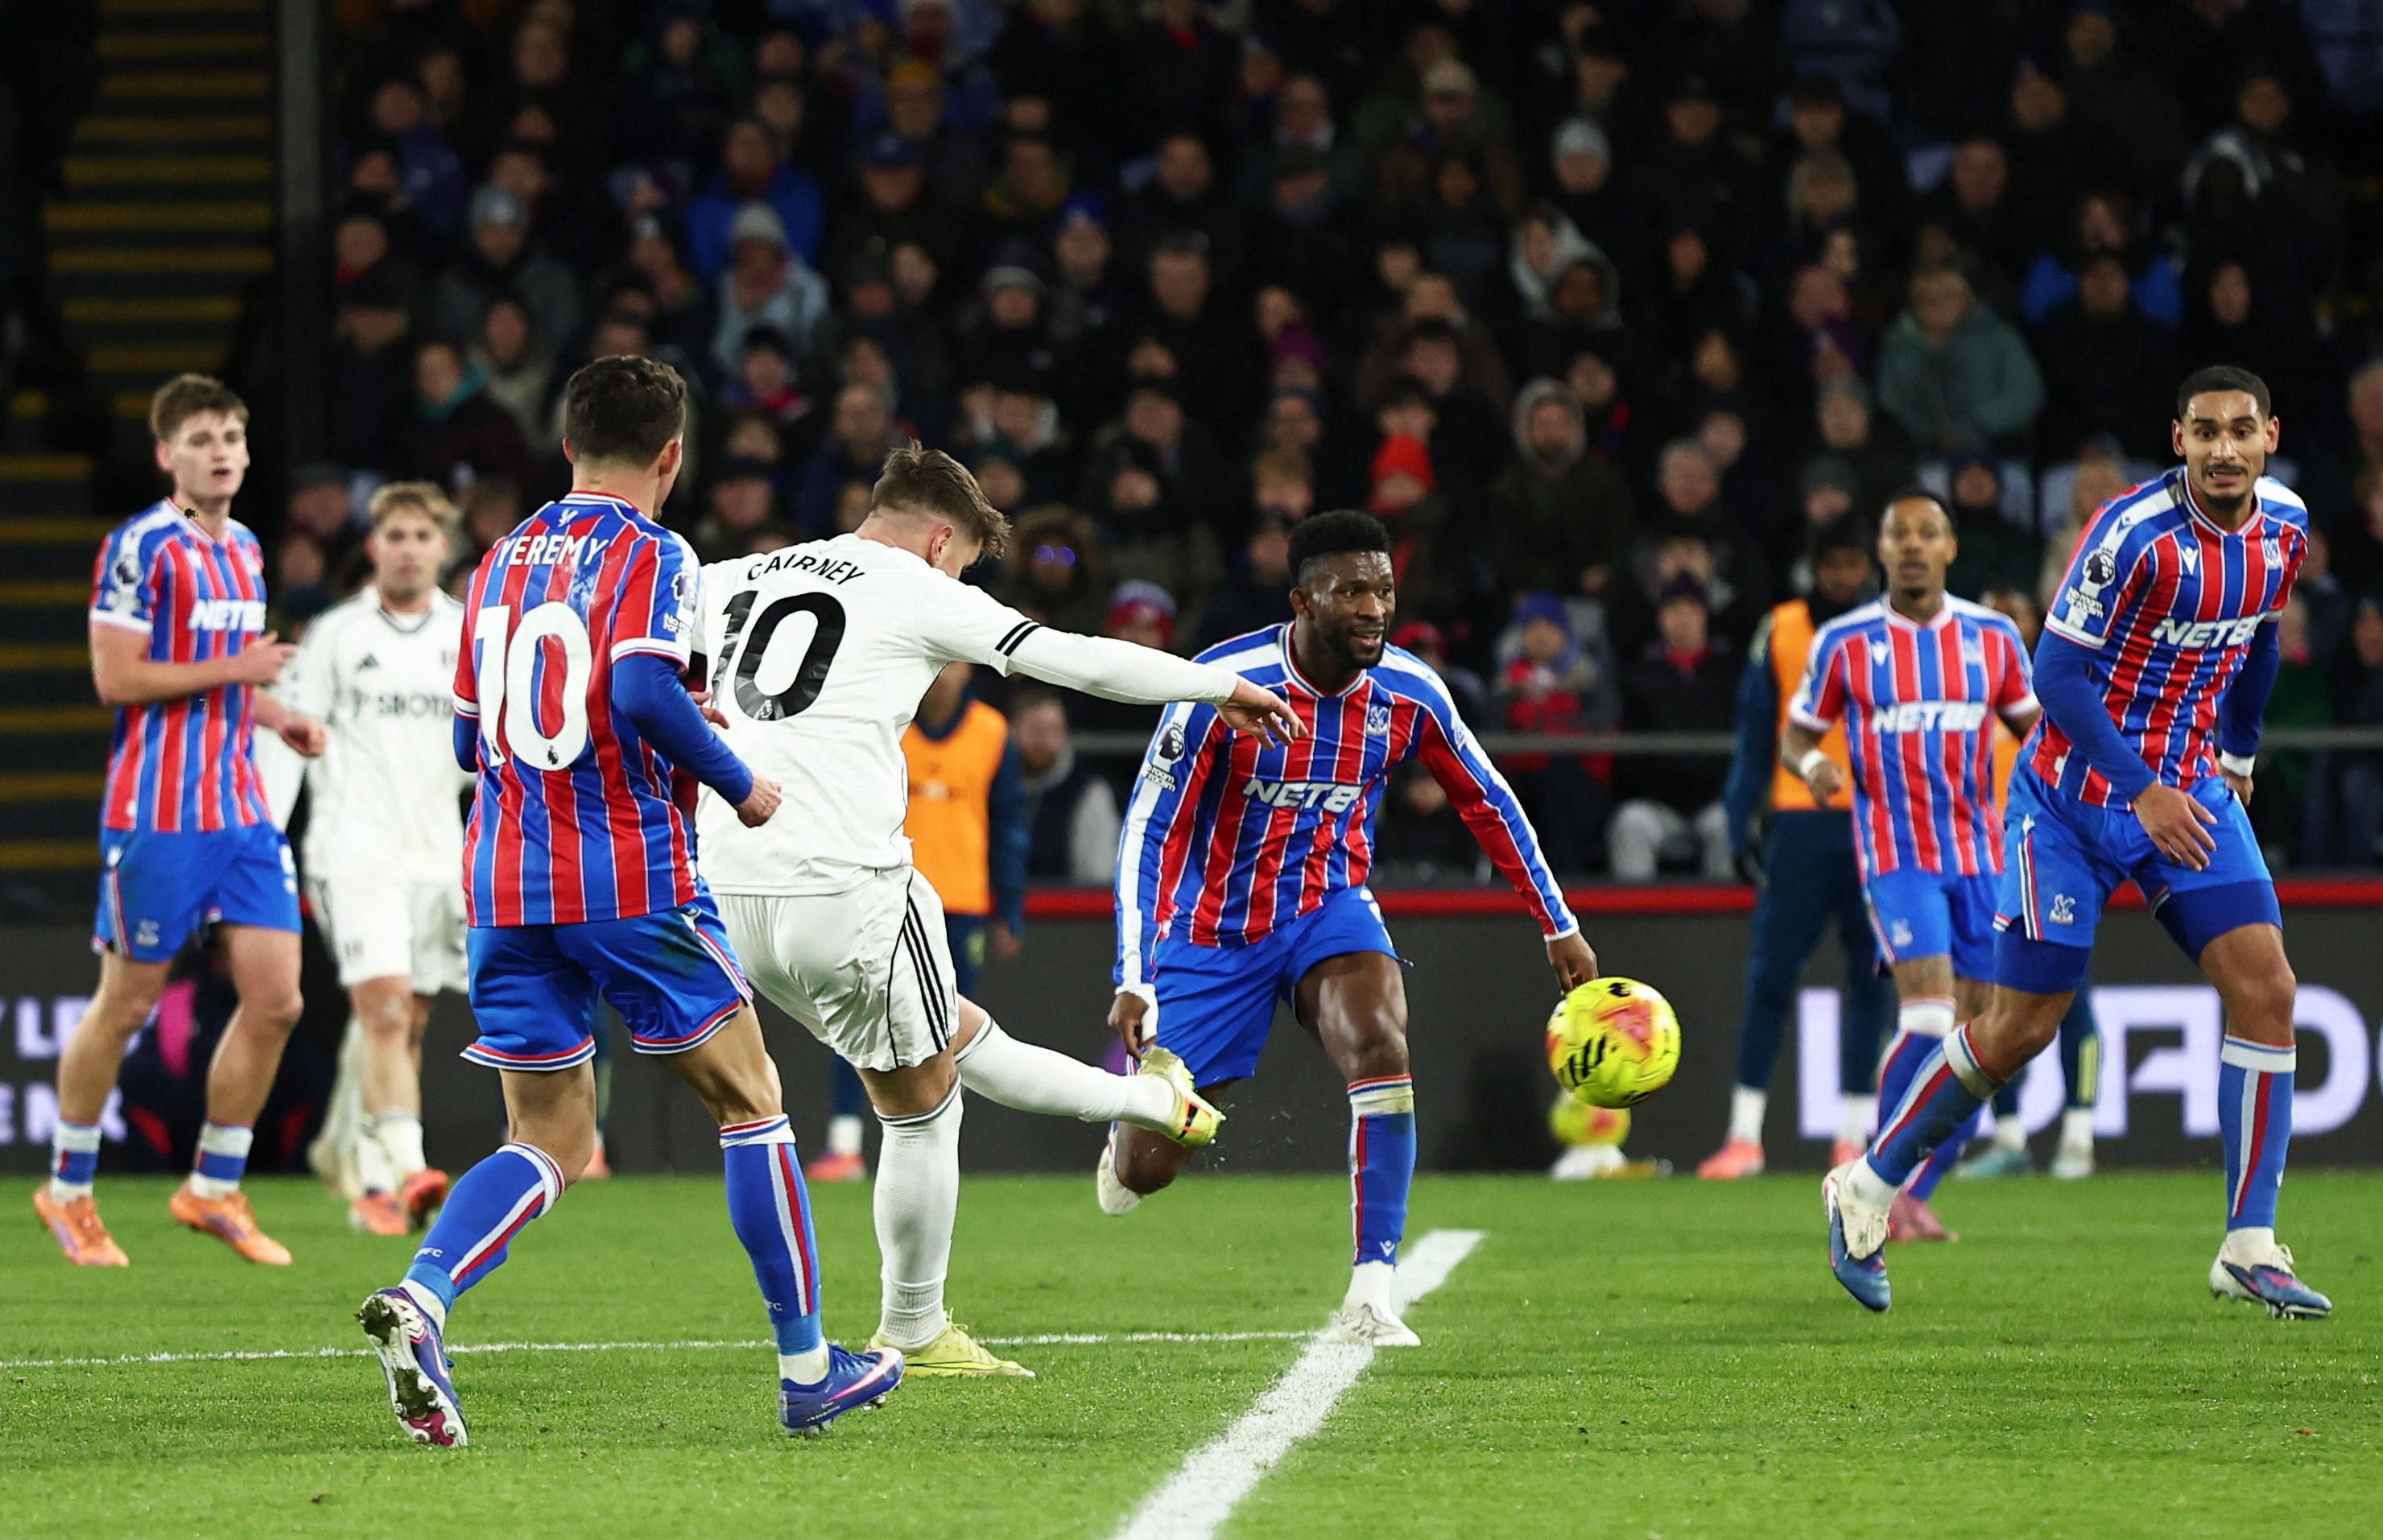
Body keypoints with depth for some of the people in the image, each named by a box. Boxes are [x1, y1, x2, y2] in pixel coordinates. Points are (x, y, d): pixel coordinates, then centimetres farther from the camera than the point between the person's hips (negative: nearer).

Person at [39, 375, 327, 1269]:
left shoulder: (244, 550, 14)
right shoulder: (141, 547, -11)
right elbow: (115, 677, -17)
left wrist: (275, 716, 10)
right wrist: (233, 669, -16)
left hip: (240, 811, 7)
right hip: (156, 815, -7)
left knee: (274, 1000, 0)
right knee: (126, 1005, 1)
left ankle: (214, 1191, 11)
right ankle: (68, 1190, 16)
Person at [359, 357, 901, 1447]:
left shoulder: (502, 562, 14)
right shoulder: (648, 555, -5)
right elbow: (644, 691, -22)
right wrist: (739, 786, -9)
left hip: (506, 884, 5)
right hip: (630, 878, -5)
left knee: (548, 1144, 8)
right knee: (748, 1102, 10)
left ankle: (418, 1297, -19)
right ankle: (807, 1367, 13)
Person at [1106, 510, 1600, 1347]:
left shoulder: (1408, 693, -11)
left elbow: (1489, 804, 6)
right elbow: (1149, 830, -18)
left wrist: (1560, 927, 8)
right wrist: (1134, 983, -24)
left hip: (1329, 908, 2)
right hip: (1215, 926, -2)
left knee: (1380, 1046, -31)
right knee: (1145, 1168, 0)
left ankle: (1371, 1299, -28)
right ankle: (1126, 1144, 43)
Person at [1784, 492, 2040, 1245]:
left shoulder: (1993, 636, 6)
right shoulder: (1844, 642, -1)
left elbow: (2032, 726, 17)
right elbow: (1796, 735, 7)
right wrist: (1812, 765, -16)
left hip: (1980, 855, 4)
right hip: (1896, 854, -4)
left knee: (1975, 1041, 2)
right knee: (1929, 1013, -21)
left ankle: (1913, 1199, 14)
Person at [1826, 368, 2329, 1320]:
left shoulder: (2285, 526, -1)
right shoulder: (2134, 533, -22)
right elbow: (2058, 674, -20)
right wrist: (2140, 791, -23)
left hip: (2187, 790, 6)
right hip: (2075, 797, -6)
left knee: (2265, 989, -9)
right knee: (2022, 1024, -2)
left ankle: (2250, 1249, -5)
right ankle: (1865, 1191, 17)